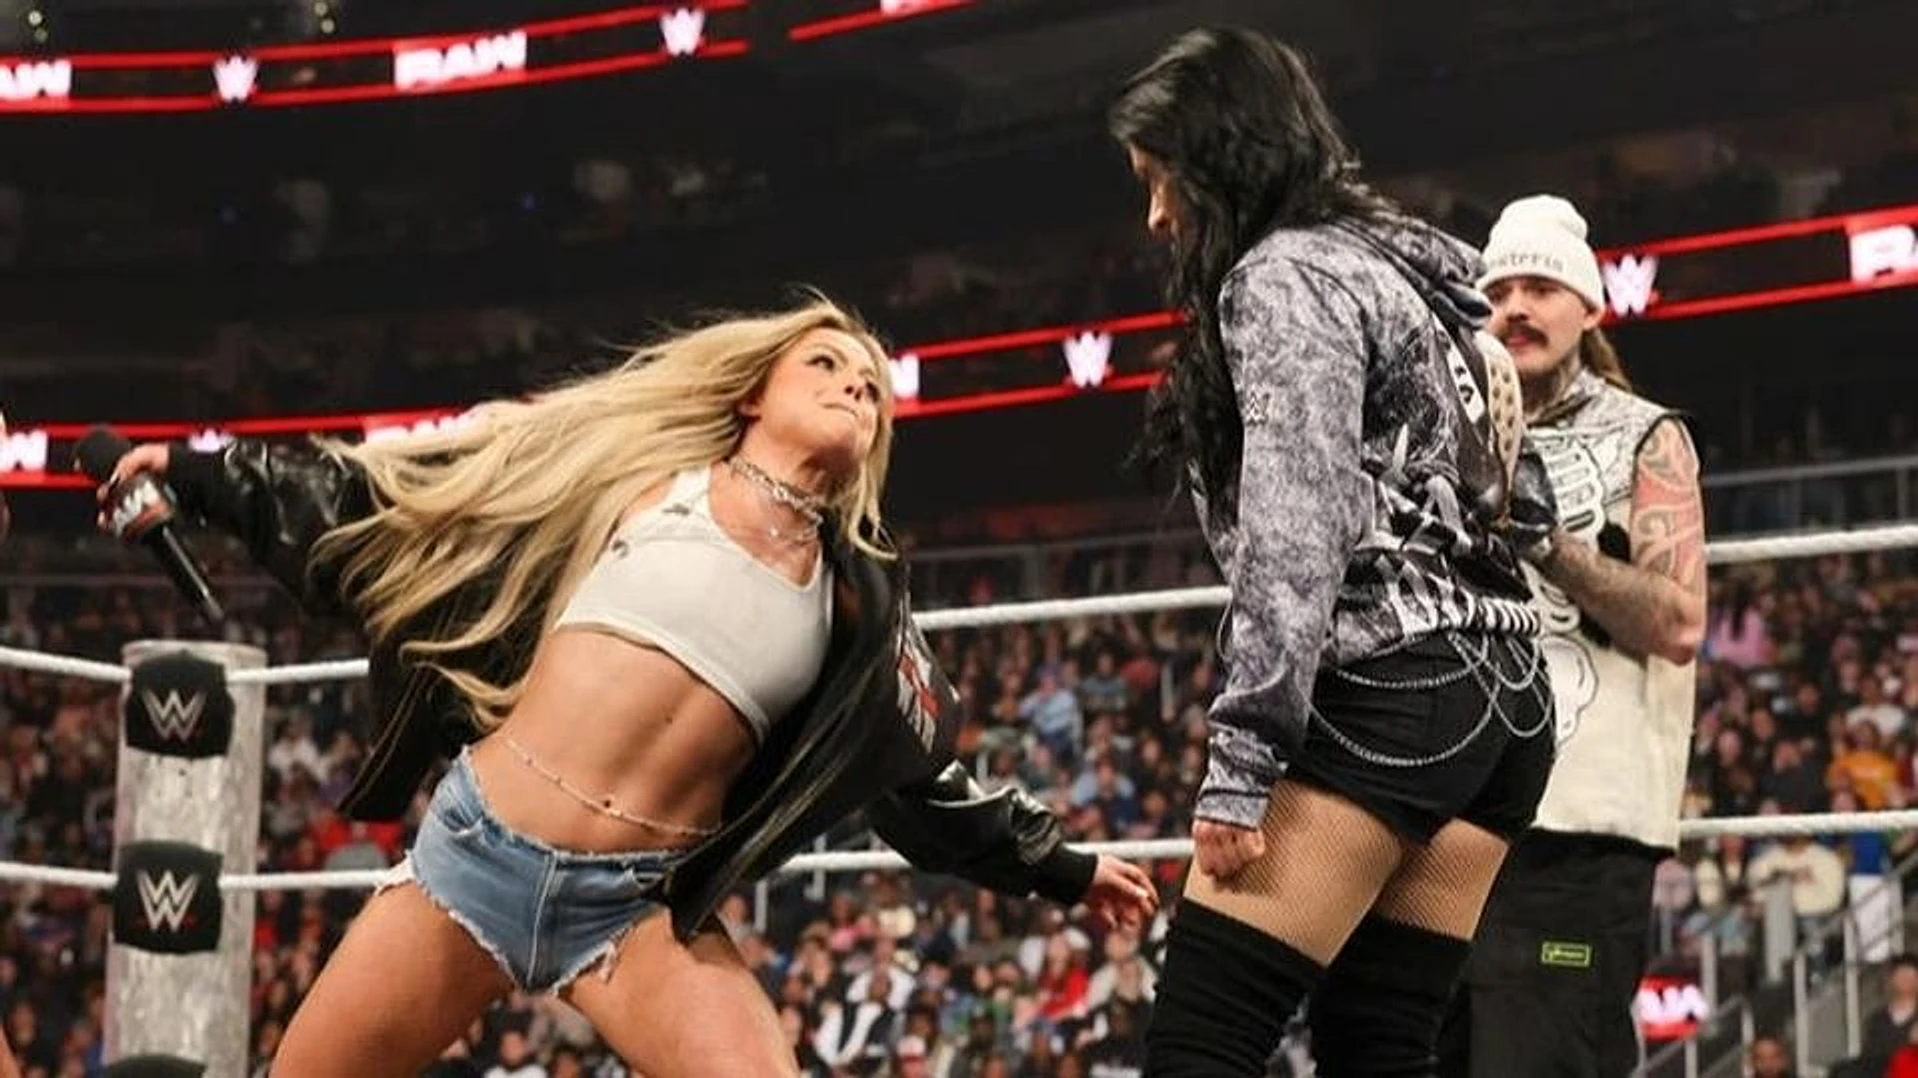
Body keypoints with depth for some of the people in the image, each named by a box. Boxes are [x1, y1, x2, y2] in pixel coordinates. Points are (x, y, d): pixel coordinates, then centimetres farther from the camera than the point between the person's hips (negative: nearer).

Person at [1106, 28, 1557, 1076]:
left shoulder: (1283, 275, -6)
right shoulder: (1405, 267, 21)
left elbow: (1294, 539, -16)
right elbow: (1522, 498, 21)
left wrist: (1238, 764, -17)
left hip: (1384, 698, -10)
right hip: (1506, 698, 10)